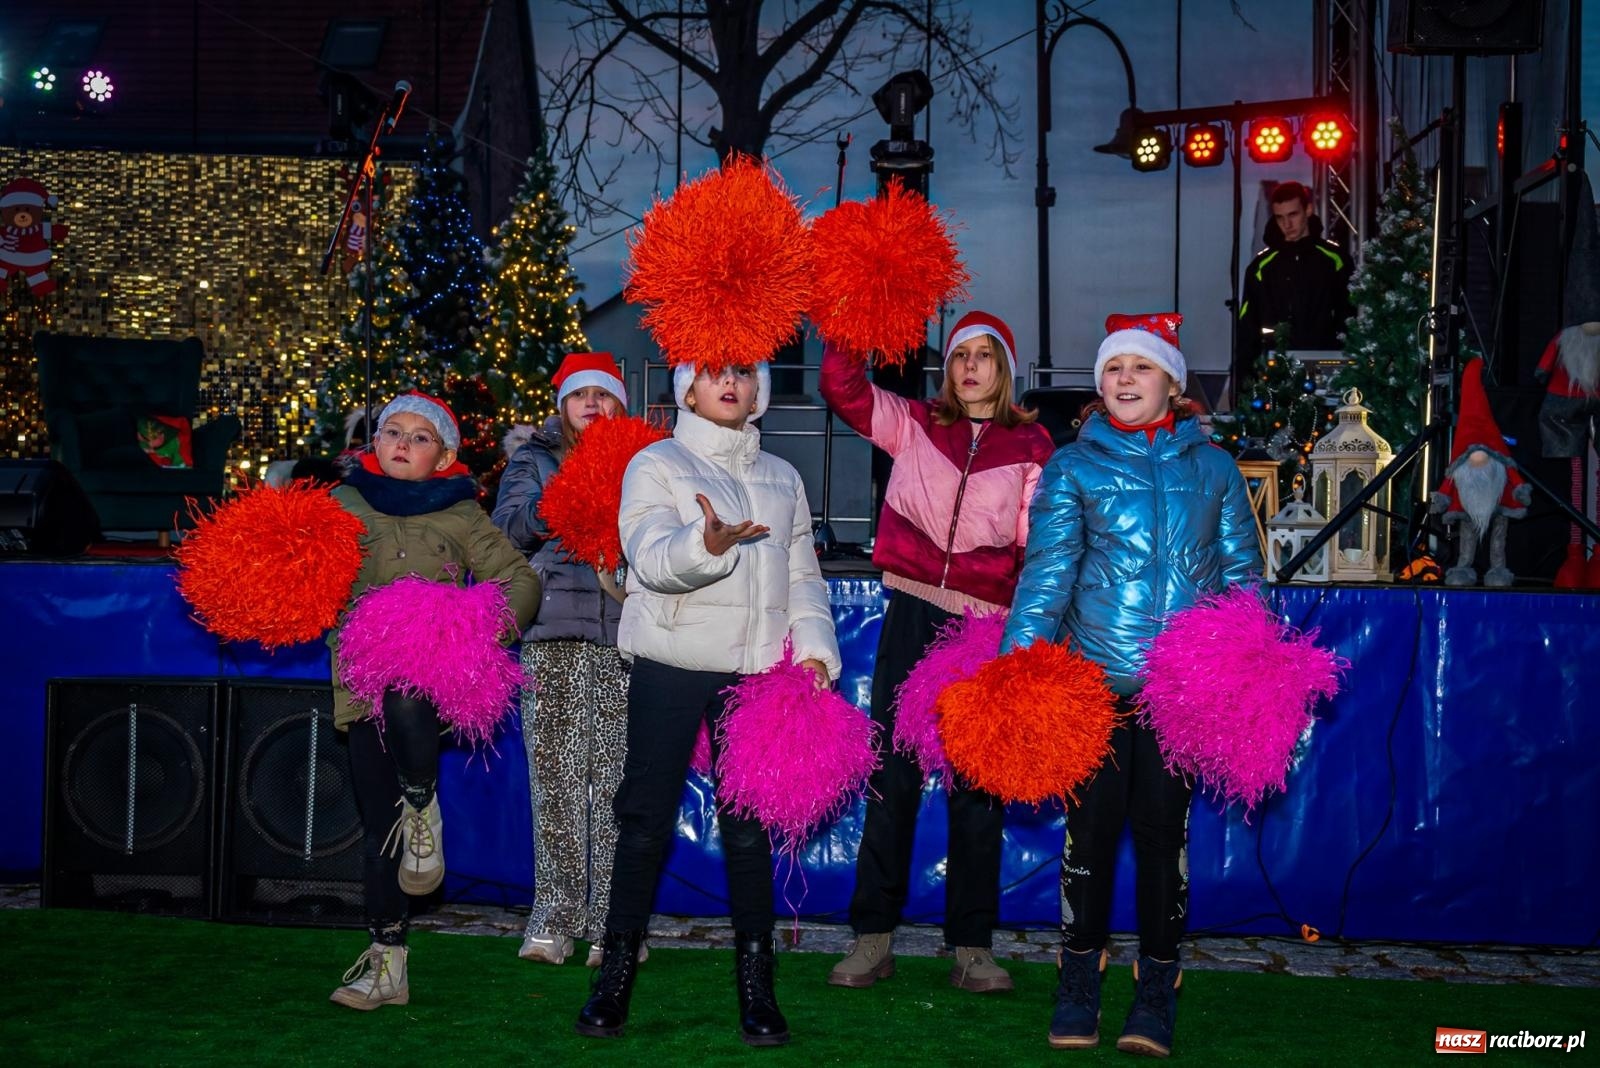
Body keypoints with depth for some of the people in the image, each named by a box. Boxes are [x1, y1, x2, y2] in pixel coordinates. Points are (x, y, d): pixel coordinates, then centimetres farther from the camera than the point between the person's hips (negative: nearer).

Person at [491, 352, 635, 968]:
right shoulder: (533, 461, 19)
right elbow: (506, 526, 4)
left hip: (624, 634, 0)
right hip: (552, 632, 1)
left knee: (619, 777, -7)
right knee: (554, 777, -4)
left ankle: (614, 925, -3)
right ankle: (554, 922, 2)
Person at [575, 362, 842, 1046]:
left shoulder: (781, 477, 18)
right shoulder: (656, 465, 4)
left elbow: (803, 575, 17)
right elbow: (649, 558, -13)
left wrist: (814, 647, 0)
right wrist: (705, 546, -33)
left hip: (755, 670, 3)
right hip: (670, 663, -3)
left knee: (748, 824, 1)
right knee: (647, 819, -2)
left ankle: (756, 987, 6)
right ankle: (616, 975, 8)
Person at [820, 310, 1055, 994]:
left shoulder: (1030, 446, 8)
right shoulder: (913, 425, 12)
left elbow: (1039, 543, 4)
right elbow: (842, 388, 4)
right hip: (911, 614, 1)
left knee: (978, 784, 1)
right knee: (890, 775, 2)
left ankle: (971, 948, 10)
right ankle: (873, 938, 9)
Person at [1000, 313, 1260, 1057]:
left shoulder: (1211, 467, 11)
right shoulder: (1074, 466, 6)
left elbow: (1240, 572, 11)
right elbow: (1046, 574, -3)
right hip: (1096, 681, -1)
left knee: (1164, 831, 5)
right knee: (1090, 830, 4)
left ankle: (1156, 1001, 17)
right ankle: (1078, 994, 19)